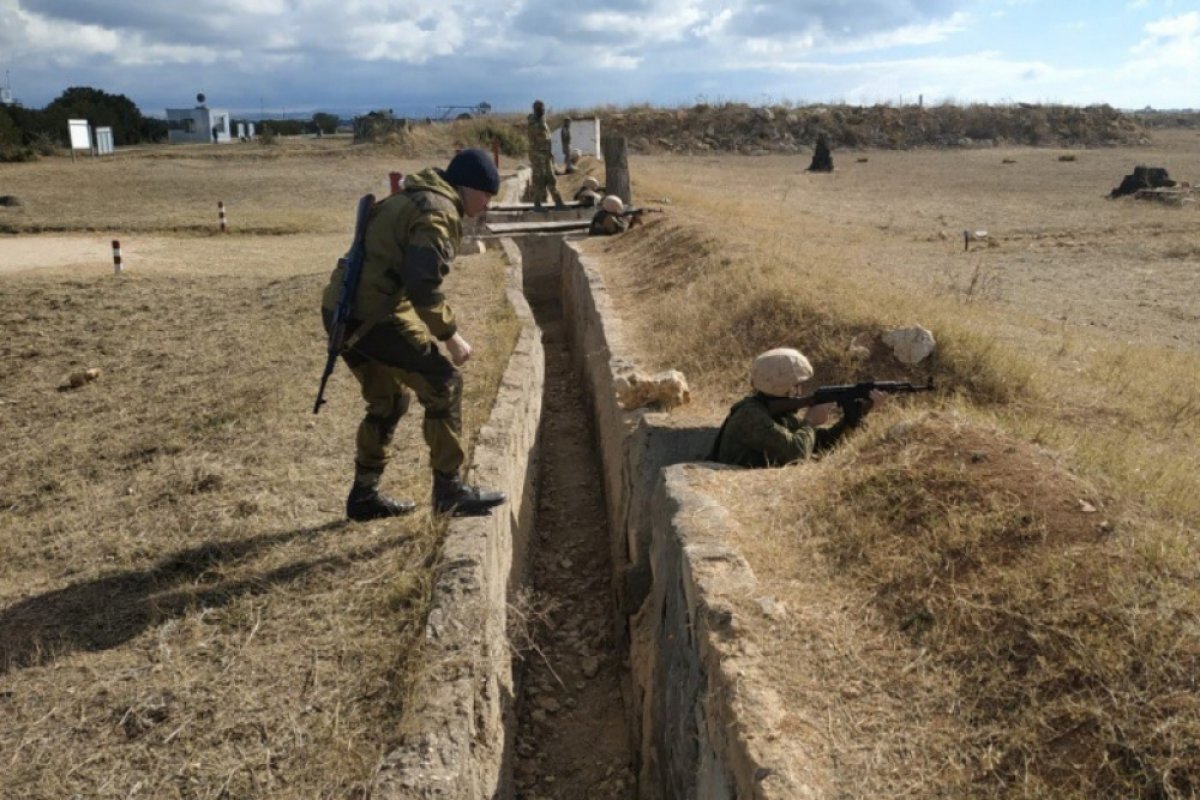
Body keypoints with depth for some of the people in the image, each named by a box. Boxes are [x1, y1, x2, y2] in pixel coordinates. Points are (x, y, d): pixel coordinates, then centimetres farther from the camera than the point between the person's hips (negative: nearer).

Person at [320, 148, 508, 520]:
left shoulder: (412, 198, 21)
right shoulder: (439, 212, -10)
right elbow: (422, 283, -20)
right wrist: (450, 335, -12)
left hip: (340, 309, 10)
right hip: (374, 315, -10)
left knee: (390, 398, 20)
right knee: (443, 385, -2)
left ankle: (364, 495, 27)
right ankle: (450, 490, 3)